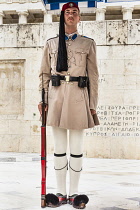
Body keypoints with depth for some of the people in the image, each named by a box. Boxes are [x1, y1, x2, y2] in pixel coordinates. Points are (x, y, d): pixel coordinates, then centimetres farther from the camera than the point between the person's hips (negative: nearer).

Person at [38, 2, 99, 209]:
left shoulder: (88, 43, 8)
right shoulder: (51, 43, 12)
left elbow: (93, 75, 6)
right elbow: (44, 73, 12)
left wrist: (93, 104, 1)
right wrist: (42, 99, 1)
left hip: (78, 98, -1)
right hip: (56, 96, 1)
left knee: (76, 147, 2)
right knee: (59, 147, 4)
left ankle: (74, 193, 11)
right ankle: (61, 193, 12)